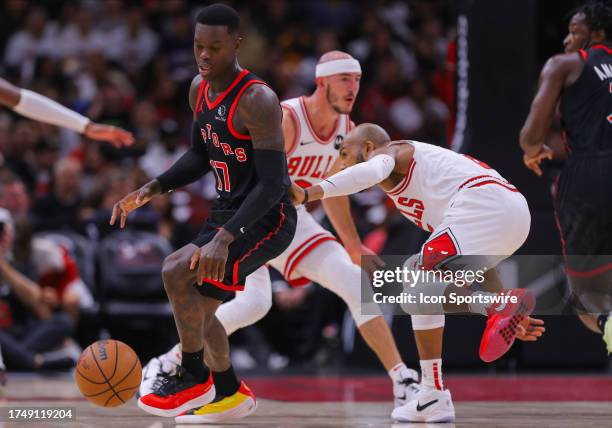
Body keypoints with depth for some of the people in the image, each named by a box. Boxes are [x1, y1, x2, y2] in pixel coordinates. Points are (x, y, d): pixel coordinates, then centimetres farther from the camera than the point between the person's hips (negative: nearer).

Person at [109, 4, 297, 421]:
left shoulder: (256, 100, -24)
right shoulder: (200, 88, 3)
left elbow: (273, 184, -28)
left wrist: (223, 238, -37)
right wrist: (150, 190, 2)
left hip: (267, 219, -9)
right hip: (228, 213, 9)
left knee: (176, 270, -27)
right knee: (195, 308, 17)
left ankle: (194, 378, -9)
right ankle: (232, 394, 39)